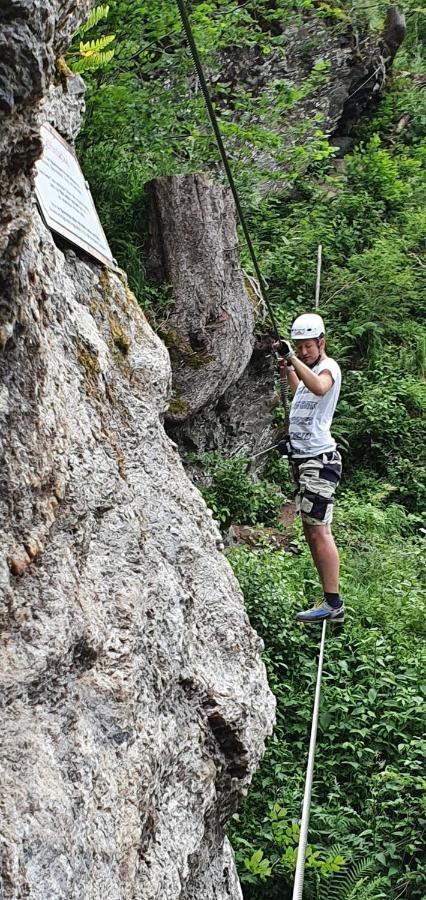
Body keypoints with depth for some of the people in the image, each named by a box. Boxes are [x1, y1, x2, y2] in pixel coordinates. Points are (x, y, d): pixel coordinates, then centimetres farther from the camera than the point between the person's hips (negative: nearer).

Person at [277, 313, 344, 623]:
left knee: (319, 531, -14)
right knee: (312, 531, 10)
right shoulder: (309, 369, 19)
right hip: (303, 458, 10)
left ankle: (334, 603, -13)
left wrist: (293, 358, -39)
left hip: (319, 459, -10)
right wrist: (288, 368, 46)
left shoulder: (329, 367, -10)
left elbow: (319, 388, -37)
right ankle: (331, 599, 15)